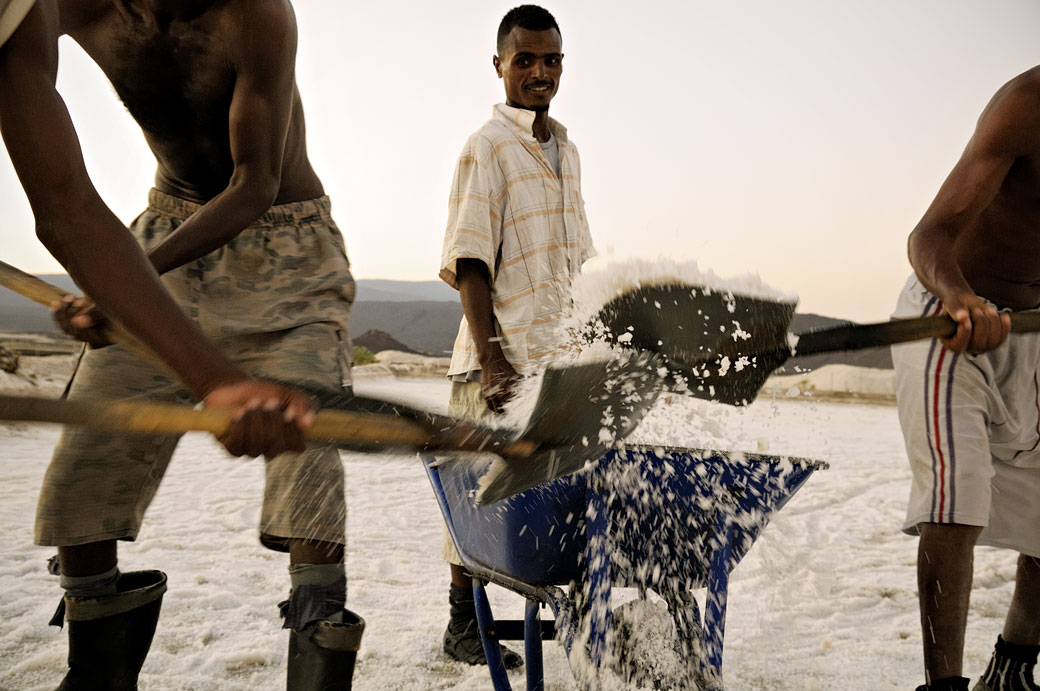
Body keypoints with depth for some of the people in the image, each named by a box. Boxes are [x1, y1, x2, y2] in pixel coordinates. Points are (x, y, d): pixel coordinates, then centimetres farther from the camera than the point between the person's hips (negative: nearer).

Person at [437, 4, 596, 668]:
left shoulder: (567, 149, 17)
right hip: (502, 352, -7)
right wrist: (491, 357, -21)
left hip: (563, 352, 7)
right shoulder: (488, 145, -5)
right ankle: (464, 623, 16)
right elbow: (469, 262, -13)